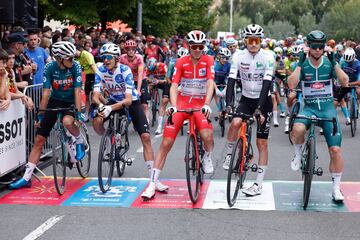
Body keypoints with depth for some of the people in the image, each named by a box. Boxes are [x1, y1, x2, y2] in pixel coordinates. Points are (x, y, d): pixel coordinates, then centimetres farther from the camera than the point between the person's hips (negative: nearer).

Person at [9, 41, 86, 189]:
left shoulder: (75, 67, -18)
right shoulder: (49, 68, -16)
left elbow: (77, 91, -20)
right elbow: (46, 92, -16)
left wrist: (78, 112, -26)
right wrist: (41, 113, -18)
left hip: (70, 102, -2)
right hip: (55, 101, 2)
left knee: (67, 122, -38)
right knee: (39, 140, -2)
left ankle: (79, 141, -3)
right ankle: (26, 178, 5)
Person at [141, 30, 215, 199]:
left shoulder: (208, 61, -6)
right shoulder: (181, 62, -5)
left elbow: (210, 84, -18)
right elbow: (174, 86, -13)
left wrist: (207, 105, -34)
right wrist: (173, 106, -30)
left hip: (200, 104, -1)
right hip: (182, 103, 1)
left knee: (207, 136, -29)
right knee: (166, 143, -7)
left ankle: (207, 158, 8)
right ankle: (152, 185, -1)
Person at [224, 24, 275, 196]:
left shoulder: (268, 57, -16)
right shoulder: (239, 57, -10)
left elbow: (267, 84, -23)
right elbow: (231, 80, -17)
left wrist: (259, 108, -33)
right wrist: (228, 104, -30)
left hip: (264, 101, -2)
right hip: (246, 99, 2)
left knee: (262, 143, -1)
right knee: (235, 123, -30)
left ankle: (259, 184, 6)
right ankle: (229, 155, -4)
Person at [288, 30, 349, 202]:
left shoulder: (329, 63, 1)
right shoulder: (303, 64, -1)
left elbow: (345, 82, -11)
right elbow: (291, 85, -15)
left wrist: (334, 63, -20)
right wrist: (300, 64, -19)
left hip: (328, 109, 1)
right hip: (309, 107, -1)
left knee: (335, 150, -8)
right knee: (297, 128, -36)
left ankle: (336, 188, 8)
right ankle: (298, 154, -3)